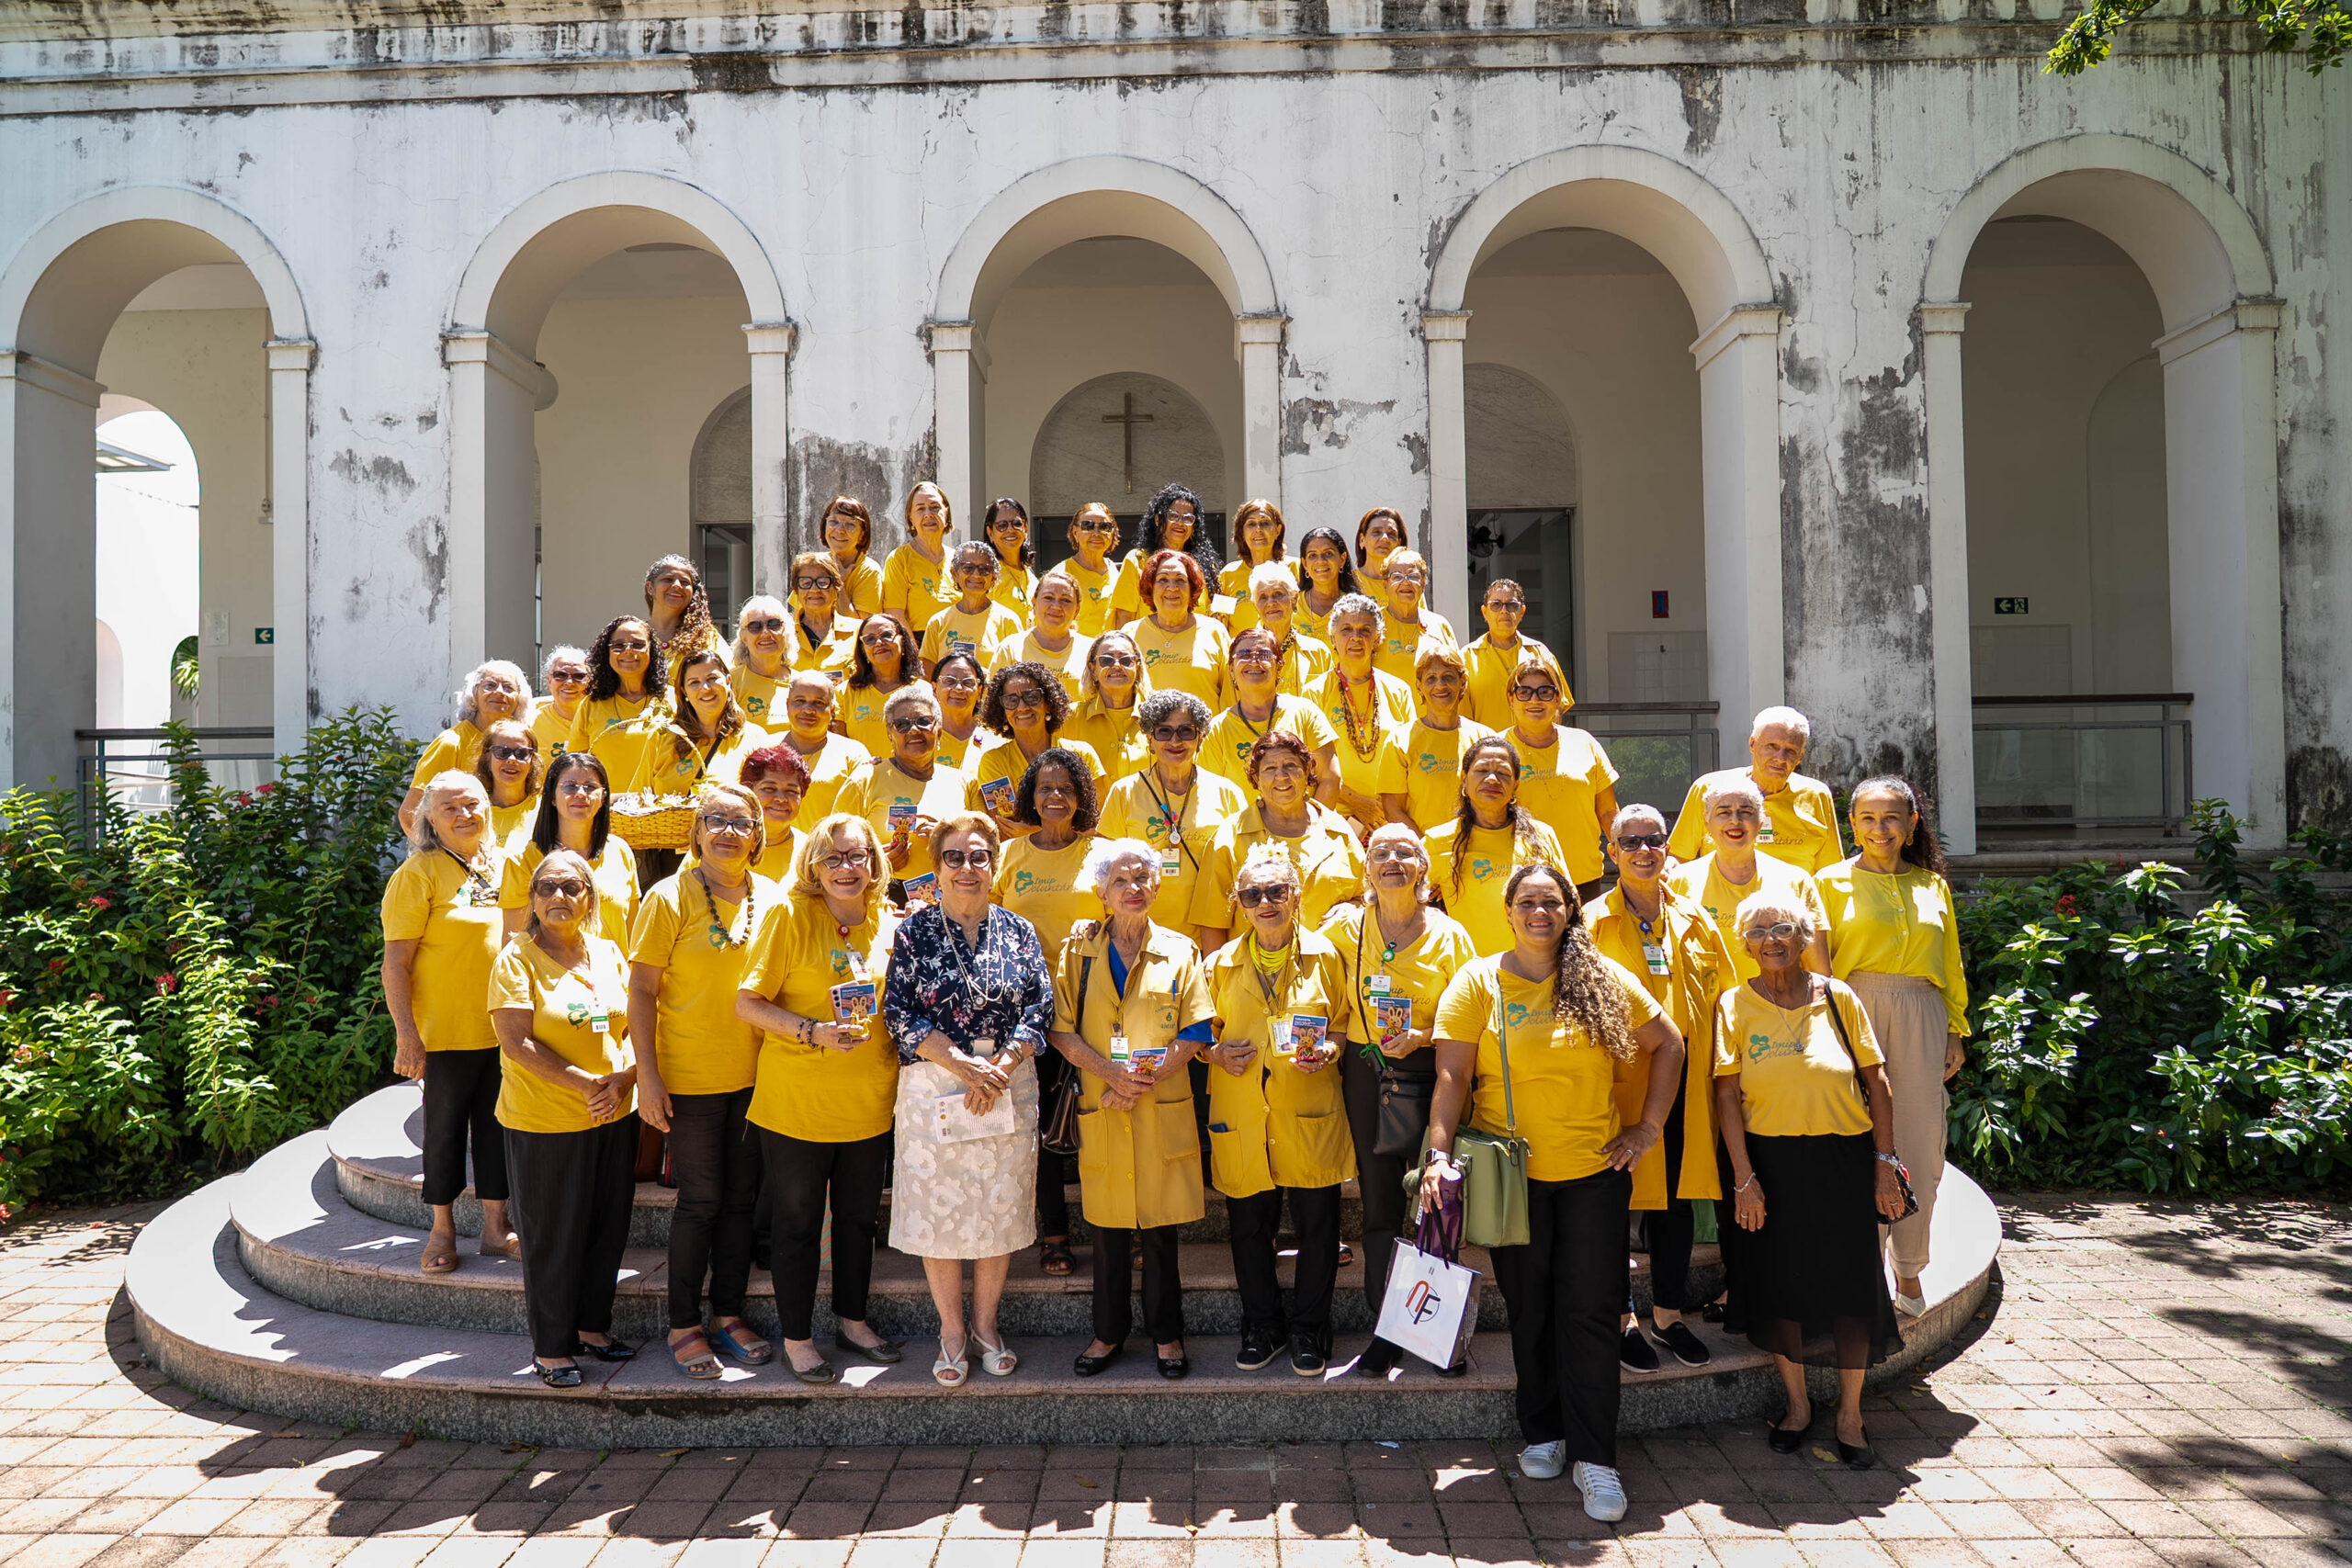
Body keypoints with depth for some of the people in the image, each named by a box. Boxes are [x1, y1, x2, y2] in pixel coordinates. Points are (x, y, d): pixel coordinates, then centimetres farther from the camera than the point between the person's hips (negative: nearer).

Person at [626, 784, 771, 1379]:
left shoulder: (772, 899, 4)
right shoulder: (669, 897, -7)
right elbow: (642, 990, -8)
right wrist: (647, 1074, -13)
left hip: (756, 1075, 4)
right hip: (691, 1077, -4)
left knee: (741, 1197, 11)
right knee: (701, 1201, 2)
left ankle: (728, 1314, 25)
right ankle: (684, 1326, 17)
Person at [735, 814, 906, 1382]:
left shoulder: (890, 923, 4)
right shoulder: (788, 914, -9)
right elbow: (747, 1003, -12)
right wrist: (812, 1031, -22)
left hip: (870, 1100, 4)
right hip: (796, 1099, -4)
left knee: (860, 1216, 17)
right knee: (798, 1222, 8)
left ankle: (852, 1320, 35)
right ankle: (797, 1338, 24)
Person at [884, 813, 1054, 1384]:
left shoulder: (1017, 931, 7)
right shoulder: (914, 931, 1)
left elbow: (1041, 1007, 2)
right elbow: (899, 1012, -7)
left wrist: (999, 1067, -13)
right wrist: (962, 1064, -16)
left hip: (1010, 1084, 2)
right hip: (931, 1086, -2)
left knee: (1002, 1206, 7)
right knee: (938, 1207, 3)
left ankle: (986, 1322, 25)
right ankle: (951, 1330, 20)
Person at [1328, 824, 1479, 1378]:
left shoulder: (1449, 934, -1)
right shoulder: (1345, 926, 2)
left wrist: (1422, 1036, -14)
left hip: (1432, 1076, -1)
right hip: (1367, 1078, 1)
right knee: (1379, 1207, 6)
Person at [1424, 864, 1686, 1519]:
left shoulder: (1604, 979, 2)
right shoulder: (1478, 981, -2)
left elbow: (1668, 1045, 11)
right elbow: (1452, 1076, -6)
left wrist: (1648, 1127, 4)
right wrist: (1440, 1152, -17)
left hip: (1594, 1170, 1)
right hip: (1511, 1172, -1)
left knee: (1591, 1312, 1)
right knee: (1530, 1310, 10)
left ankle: (1594, 1457, 10)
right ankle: (1543, 1434, 28)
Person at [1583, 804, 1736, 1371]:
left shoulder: (1694, 919, 11)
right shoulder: (1593, 921, 0)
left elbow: (1723, 994, 15)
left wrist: (1715, 1065, 8)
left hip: (1684, 1079, 4)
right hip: (1620, 1075, -4)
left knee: (1678, 1196, 11)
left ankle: (1669, 1313, 25)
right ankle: (1620, 1319, 13)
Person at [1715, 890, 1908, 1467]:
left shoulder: (1837, 997, 2)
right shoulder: (1734, 1005, 0)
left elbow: (1877, 1083, 3)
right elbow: (1728, 1095, -3)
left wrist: (1885, 1162, -3)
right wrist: (1744, 1177, -9)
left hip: (1844, 1160, 0)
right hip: (1771, 1162, 0)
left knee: (1852, 1284, 2)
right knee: (1779, 1285, 6)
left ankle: (1850, 1414, 19)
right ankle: (1797, 1403, 26)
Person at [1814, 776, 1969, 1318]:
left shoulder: (1933, 885, 15)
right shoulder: (1833, 881, 5)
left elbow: (1951, 964, 19)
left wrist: (1956, 1030, 13)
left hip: (1922, 1017, 3)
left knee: (1920, 1144, 3)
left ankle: (1908, 1268, 17)